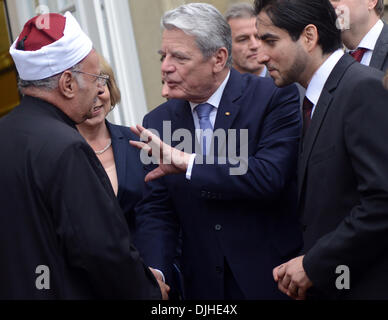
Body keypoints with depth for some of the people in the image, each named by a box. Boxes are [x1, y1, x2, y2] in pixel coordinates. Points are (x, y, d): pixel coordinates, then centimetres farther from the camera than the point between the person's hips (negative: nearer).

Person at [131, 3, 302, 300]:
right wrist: (154, 273, -17)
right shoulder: (159, 121, 3)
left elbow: (270, 176, -23)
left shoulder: (276, 97, -10)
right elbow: (156, 211, 0)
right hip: (204, 285, 4)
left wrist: (189, 163, -21)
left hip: (273, 279, -3)